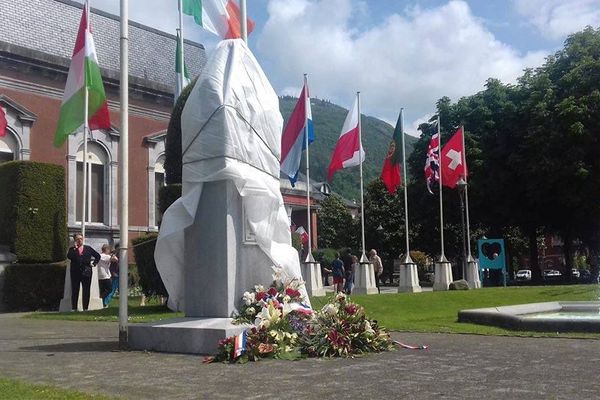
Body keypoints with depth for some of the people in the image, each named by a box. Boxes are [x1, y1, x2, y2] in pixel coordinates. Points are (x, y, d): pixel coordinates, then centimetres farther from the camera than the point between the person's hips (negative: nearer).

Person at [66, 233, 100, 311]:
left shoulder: (88, 248, 11)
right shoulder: (72, 249, 8)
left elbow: (98, 256, 18)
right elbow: (69, 256, -12)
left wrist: (94, 263, 7)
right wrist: (75, 248, -12)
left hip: (86, 272, 1)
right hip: (75, 273, -1)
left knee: (86, 291, 0)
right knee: (75, 291, 1)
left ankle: (85, 308, 5)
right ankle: (74, 308, 6)